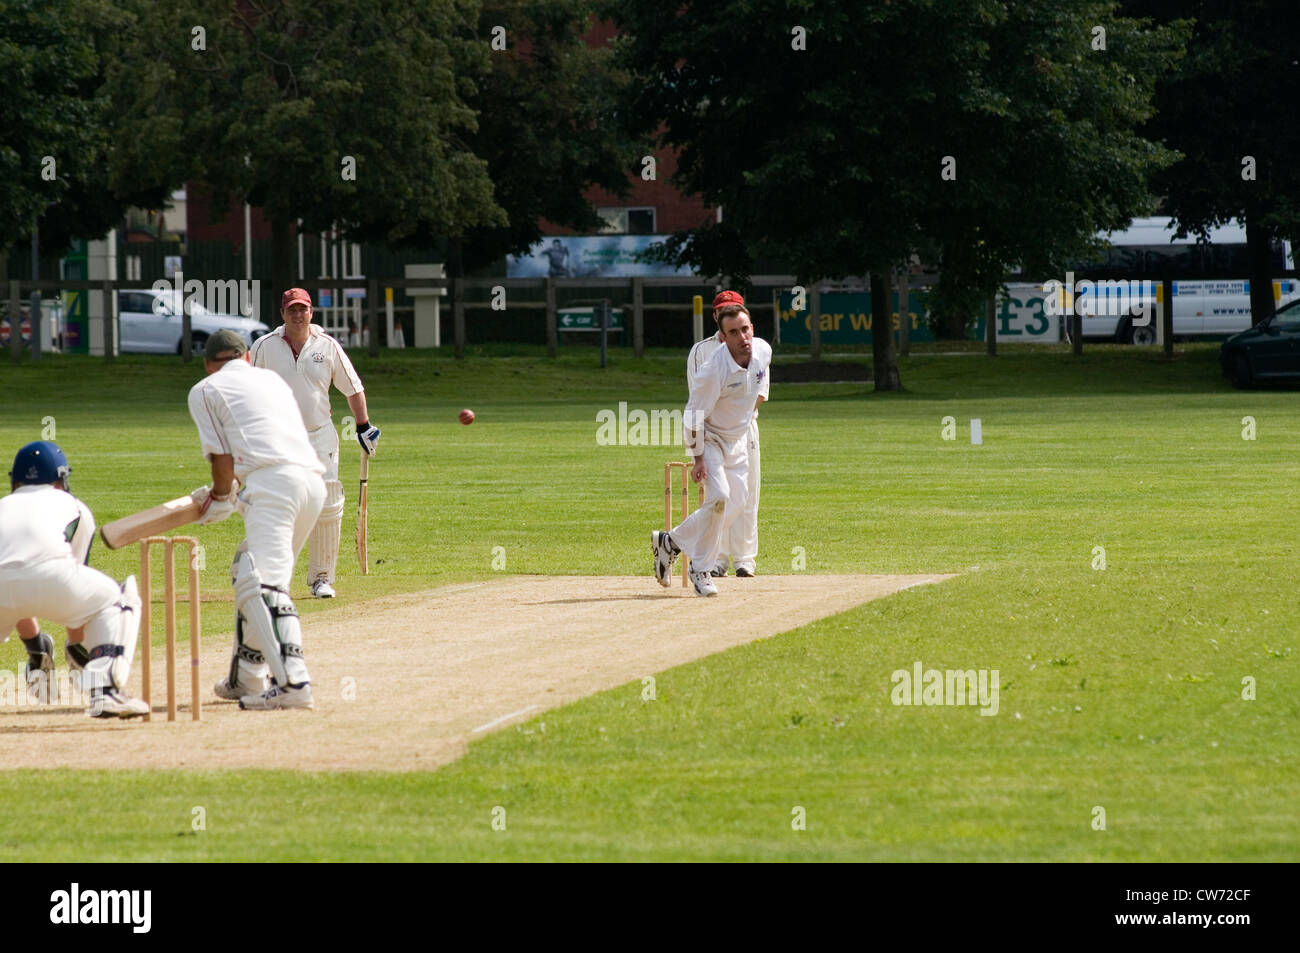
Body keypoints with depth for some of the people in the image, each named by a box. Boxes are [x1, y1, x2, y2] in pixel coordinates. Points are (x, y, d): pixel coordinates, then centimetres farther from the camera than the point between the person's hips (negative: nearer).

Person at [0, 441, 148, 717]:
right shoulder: (73, 506, 33)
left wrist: (35, 648, 59)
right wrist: (77, 647, 51)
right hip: (49, 573, -2)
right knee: (118, 600, 23)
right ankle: (106, 690, 4)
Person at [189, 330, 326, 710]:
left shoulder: (206, 390, 12)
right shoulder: (271, 378, 30)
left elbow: (222, 456, 5)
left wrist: (220, 498, 23)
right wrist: (230, 493, 35)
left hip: (272, 483, -8)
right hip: (313, 482, 8)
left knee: (264, 585, -18)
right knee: (248, 571, 25)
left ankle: (292, 681, -37)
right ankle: (246, 678, 31)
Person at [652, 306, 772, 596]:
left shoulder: (763, 350, -12)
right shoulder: (714, 370, -32)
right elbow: (693, 417, -24)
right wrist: (698, 458, -22)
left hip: (738, 439, 7)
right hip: (710, 439, -7)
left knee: (736, 503, 11)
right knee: (719, 496, -25)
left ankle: (671, 541, 28)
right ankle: (700, 568, -8)